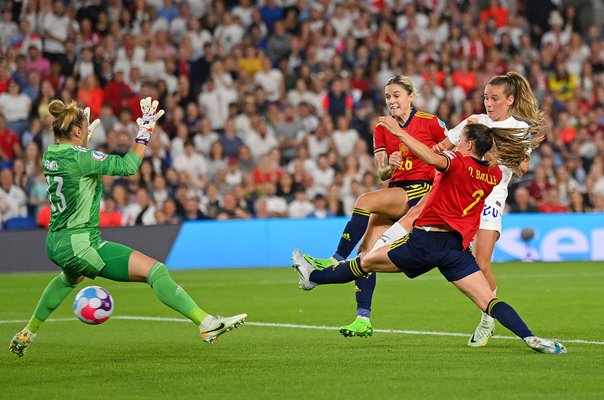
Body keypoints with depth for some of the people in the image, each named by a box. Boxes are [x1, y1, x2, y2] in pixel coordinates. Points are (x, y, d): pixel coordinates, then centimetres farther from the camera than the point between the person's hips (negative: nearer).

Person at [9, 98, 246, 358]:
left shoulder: (50, 155, 5)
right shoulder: (78, 157, -18)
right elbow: (127, 165, -19)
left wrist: (86, 138, 37)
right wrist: (145, 132, -10)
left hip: (55, 245, 9)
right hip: (81, 246, -9)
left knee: (70, 278, 44)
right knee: (155, 270, -13)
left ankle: (26, 334, 48)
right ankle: (207, 324, -22)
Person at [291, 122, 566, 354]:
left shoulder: (458, 162, -9)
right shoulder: (494, 175, 9)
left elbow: (434, 159, -30)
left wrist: (400, 133, -27)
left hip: (427, 239, -4)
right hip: (458, 247, 4)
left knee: (366, 261, 14)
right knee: (489, 302, -6)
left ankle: (313, 277, 29)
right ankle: (529, 337, -26)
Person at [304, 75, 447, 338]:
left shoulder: (429, 122, -3)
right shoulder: (382, 129, 10)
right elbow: (382, 174, 4)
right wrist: (389, 168, -17)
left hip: (422, 191, -5)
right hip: (395, 193, 6)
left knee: (365, 201, -29)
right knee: (367, 251, -10)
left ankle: (336, 261, -27)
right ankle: (363, 319, -10)